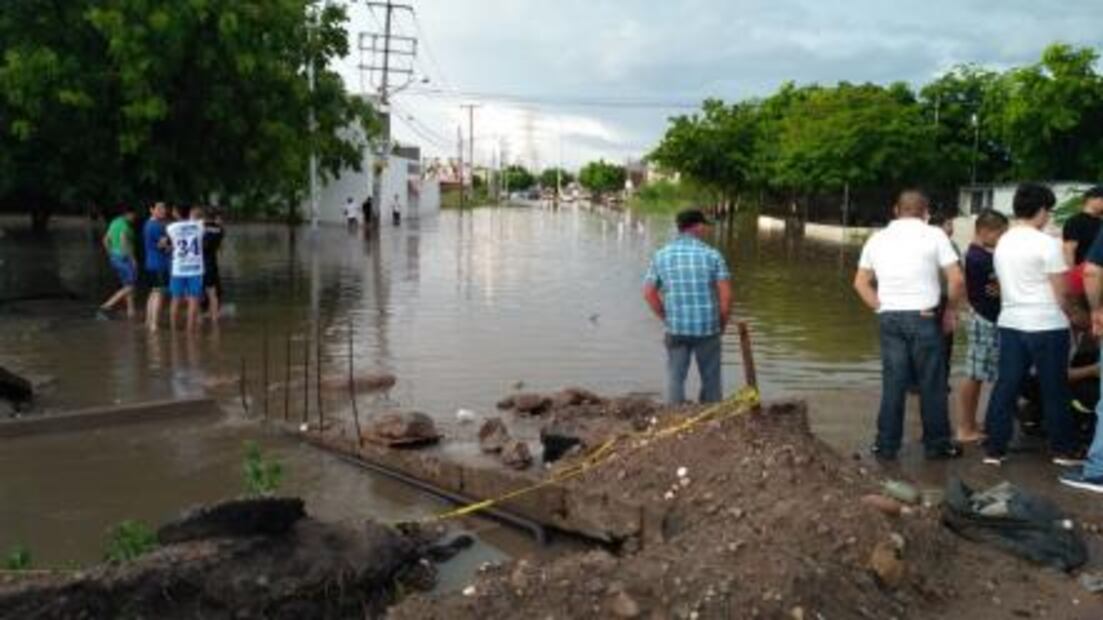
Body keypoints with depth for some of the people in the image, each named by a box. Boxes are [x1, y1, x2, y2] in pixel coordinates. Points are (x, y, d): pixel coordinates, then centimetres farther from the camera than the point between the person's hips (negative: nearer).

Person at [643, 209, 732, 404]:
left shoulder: (661, 255, 2)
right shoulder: (711, 254, -5)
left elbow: (649, 293, 0)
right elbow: (725, 294, -9)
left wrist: (666, 318, 9)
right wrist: (723, 323, 5)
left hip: (676, 329, 1)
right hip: (707, 328, -1)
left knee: (675, 379, 8)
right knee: (711, 379, 12)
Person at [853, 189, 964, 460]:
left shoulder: (878, 238, 11)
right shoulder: (934, 235, -2)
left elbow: (861, 282, 13)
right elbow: (956, 280, -7)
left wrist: (880, 307, 12)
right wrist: (951, 310, 5)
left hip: (889, 317, 4)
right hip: (922, 317, -4)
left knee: (893, 382, 8)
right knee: (931, 383, 6)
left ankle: (886, 445, 11)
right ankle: (937, 444, 15)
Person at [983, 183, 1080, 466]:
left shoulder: (1002, 243, 9)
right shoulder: (1047, 243, -12)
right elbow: (1060, 294, -8)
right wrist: (1074, 315, 8)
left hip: (1010, 323, 6)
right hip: (1047, 326, -6)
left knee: (1005, 387, 7)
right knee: (1054, 390, 7)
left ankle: (994, 449, 8)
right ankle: (1063, 449, 17)